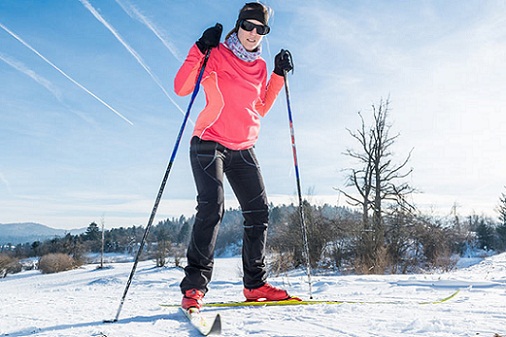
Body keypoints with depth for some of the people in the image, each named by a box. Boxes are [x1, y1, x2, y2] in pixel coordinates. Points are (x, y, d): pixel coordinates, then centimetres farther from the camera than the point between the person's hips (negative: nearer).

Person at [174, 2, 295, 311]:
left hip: (243, 149, 6)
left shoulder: (259, 66, 14)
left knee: (259, 211, 2)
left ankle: (255, 284, 13)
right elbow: (181, 88, -11)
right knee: (211, 207, -21)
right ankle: (194, 287, -13)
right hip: (209, 143, -6)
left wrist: (279, 76, 12)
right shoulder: (216, 55, -2)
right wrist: (200, 51, -19)